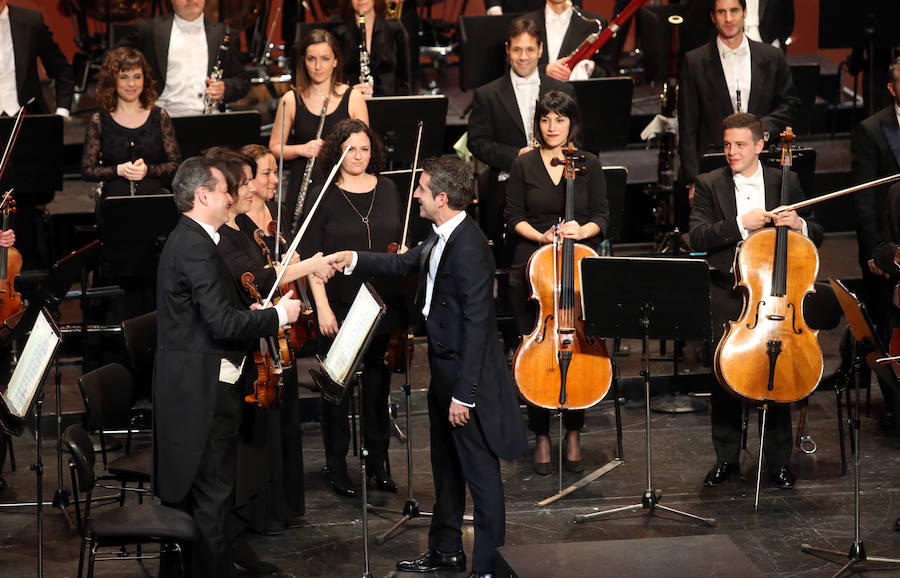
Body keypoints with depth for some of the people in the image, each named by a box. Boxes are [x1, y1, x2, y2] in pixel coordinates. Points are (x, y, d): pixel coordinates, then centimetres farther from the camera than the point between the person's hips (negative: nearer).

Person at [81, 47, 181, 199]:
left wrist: (147, 170, -10)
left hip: (154, 198, 0)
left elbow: (176, 165, 7)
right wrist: (118, 170, -11)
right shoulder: (99, 121, 6)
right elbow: (86, 170, 5)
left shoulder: (159, 117, 8)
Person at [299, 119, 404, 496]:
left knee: (378, 382, 11)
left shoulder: (387, 190, 7)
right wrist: (322, 307, -12)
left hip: (383, 305, 3)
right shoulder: (323, 196, -5)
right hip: (339, 307, -3)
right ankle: (337, 465, 15)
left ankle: (378, 461, 24)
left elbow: (401, 246, 16)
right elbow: (312, 259, -6)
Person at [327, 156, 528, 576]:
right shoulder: (441, 238, 4)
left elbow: (476, 325, -26)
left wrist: (464, 394, -24)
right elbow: (406, 263, 25)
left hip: (469, 373, -10)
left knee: (480, 472, 1)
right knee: (445, 466, 22)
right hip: (443, 368, 10)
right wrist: (353, 259, 16)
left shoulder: (470, 249, -25)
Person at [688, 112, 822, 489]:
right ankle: (726, 458, 14)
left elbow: (816, 237, 10)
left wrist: (798, 225, -12)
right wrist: (741, 224, -18)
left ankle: (779, 461, 8)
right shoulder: (710, 185, 6)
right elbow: (697, 238, -7)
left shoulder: (785, 182, 8)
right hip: (726, 294, 0)